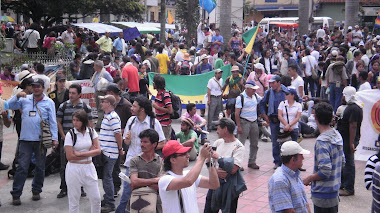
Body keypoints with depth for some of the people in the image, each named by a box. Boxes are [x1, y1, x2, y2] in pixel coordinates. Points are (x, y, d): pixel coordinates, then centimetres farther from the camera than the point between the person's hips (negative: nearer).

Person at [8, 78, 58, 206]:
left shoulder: (49, 102, 4)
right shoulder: (25, 100, 9)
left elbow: (53, 122, 2)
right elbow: (10, 105, 2)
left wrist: (54, 138, -4)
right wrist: (17, 96, -12)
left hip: (41, 140, 0)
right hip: (25, 139, 0)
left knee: (40, 167, 9)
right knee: (22, 167, -3)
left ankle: (36, 191, 24)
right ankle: (16, 194, 2)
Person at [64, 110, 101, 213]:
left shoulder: (91, 132, 1)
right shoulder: (70, 135, -9)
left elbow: (98, 150, -6)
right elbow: (70, 156, -15)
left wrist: (80, 153, -15)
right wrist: (90, 153, -10)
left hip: (89, 167, 3)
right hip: (74, 169, -3)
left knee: (96, 198, 7)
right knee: (74, 200, 7)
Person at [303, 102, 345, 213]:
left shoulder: (322, 141, -24)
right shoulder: (337, 135, 3)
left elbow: (325, 171, -27)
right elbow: (342, 162, 14)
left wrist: (309, 179, -11)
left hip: (323, 194, -9)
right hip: (334, 190, 9)